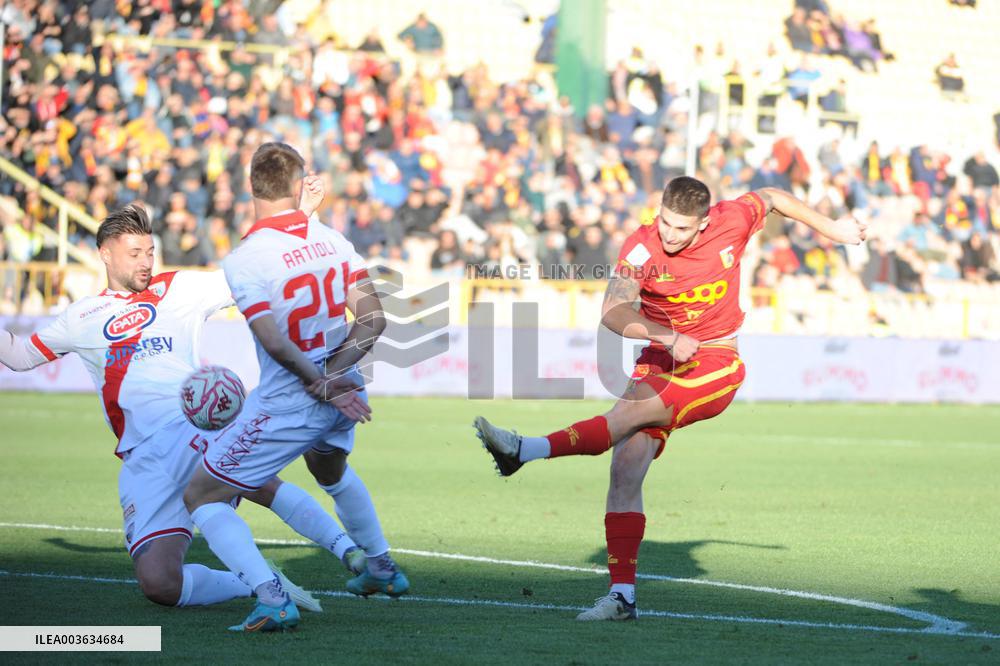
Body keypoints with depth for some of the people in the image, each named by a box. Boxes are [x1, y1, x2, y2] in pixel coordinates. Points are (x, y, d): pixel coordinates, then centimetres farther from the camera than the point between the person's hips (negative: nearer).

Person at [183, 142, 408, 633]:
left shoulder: (243, 260, -19)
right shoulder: (332, 240, -2)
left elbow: (277, 344, -24)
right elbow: (372, 318, -4)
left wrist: (323, 387, -14)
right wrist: (333, 376, -8)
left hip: (286, 404, -6)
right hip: (341, 397, 7)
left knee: (202, 497, 4)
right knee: (330, 469, 39)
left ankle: (272, 598, -14)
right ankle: (381, 568, 50)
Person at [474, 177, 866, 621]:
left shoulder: (732, 221, -10)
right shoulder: (642, 248, -13)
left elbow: (773, 198, 13)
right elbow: (613, 313, -25)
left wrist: (831, 228, 24)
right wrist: (669, 337, -36)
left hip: (716, 367, -2)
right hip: (661, 361, 2)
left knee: (633, 413, -28)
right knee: (626, 470, -11)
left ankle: (525, 451, -33)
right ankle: (622, 595, -7)